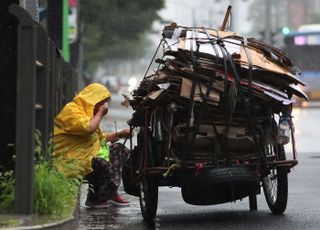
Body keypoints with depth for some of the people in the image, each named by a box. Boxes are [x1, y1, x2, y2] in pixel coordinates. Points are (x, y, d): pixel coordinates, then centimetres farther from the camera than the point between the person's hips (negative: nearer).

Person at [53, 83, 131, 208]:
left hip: (87, 153, 11)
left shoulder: (87, 111, 22)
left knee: (119, 149, 8)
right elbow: (88, 128, -27)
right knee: (102, 164, -32)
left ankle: (111, 192, -1)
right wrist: (100, 113, -12)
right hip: (70, 159, -11)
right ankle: (94, 199, -11)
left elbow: (99, 137, 25)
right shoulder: (71, 110, -11)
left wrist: (120, 134, 13)